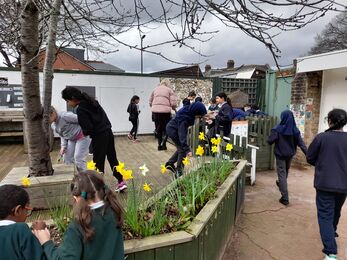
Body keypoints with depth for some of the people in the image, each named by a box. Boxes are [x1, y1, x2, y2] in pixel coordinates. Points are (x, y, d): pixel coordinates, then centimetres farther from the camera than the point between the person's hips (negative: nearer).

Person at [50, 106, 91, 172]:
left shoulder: (65, 116, -23)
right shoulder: (53, 125, 5)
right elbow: (62, 136, 13)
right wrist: (63, 146, -1)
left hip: (82, 136, -9)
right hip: (71, 140, 9)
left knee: (78, 158, -12)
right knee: (67, 158, 5)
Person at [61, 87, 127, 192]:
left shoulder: (80, 109, -15)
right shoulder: (91, 101, 9)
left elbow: (89, 129, -20)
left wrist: (83, 133, 3)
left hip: (99, 136, -8)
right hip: (108, 132, 9)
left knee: (98, 162, 5)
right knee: (112, 158, 16)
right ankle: (121, 181, 21)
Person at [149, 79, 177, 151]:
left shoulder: (155, 89, 15)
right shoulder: (169, 90, 3)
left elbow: (150, 101, 18)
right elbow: (173, 103, -4)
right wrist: (174, 108, 15)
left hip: (155, 111, 4)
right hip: (165, 111, -4)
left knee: (158, 129, 13)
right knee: (166, 128, 8)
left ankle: (160, 145, 19)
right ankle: (163, 143, -5)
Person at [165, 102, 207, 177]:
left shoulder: (189, 110, -15)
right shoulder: (184, 118, -37)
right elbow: (182, 135, -40)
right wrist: (187, 150, -42)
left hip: (176, 129, 9)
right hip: (173, 130, -9)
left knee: (181, 148, 15)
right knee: (182, 150, -8)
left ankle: (170, 163, 30)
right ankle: (179, 172, 2)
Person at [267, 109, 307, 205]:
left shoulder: (277, 129, -17)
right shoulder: (295, 130, -7)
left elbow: (270, 141, -17)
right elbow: (301, 143, -9)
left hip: (280, 155, -4)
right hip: (290, 154, 4)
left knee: (282, 174, 1)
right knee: (286, 171, 27)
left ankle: (285, 198, -2)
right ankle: (281, 183, 54)